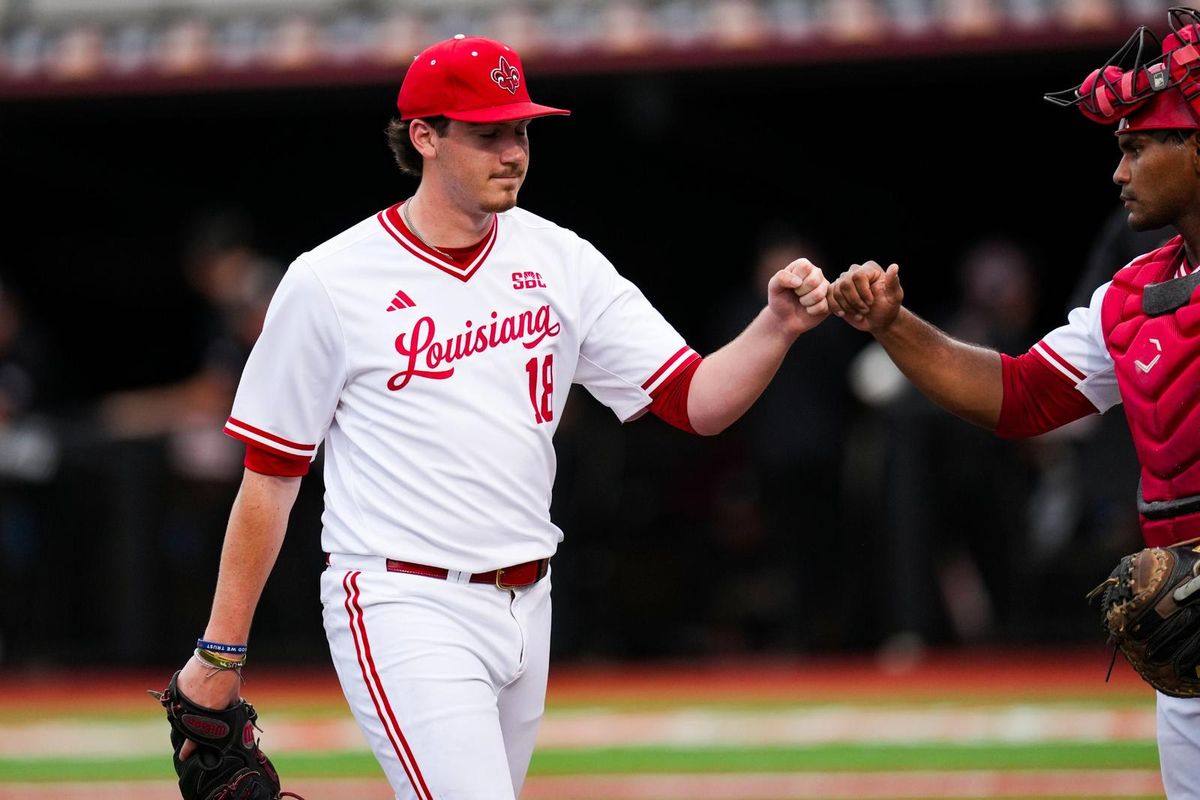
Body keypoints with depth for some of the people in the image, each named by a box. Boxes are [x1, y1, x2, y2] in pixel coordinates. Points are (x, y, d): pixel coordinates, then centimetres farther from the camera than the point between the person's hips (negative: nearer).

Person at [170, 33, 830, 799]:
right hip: (404, 611, -5)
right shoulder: (329, 282, -6)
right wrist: (220, 652, -1)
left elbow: (696, 400, 2)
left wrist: (778, 326, -18)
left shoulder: (557, 260, 6)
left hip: (525, 611, 6)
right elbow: (269, 477, -2)